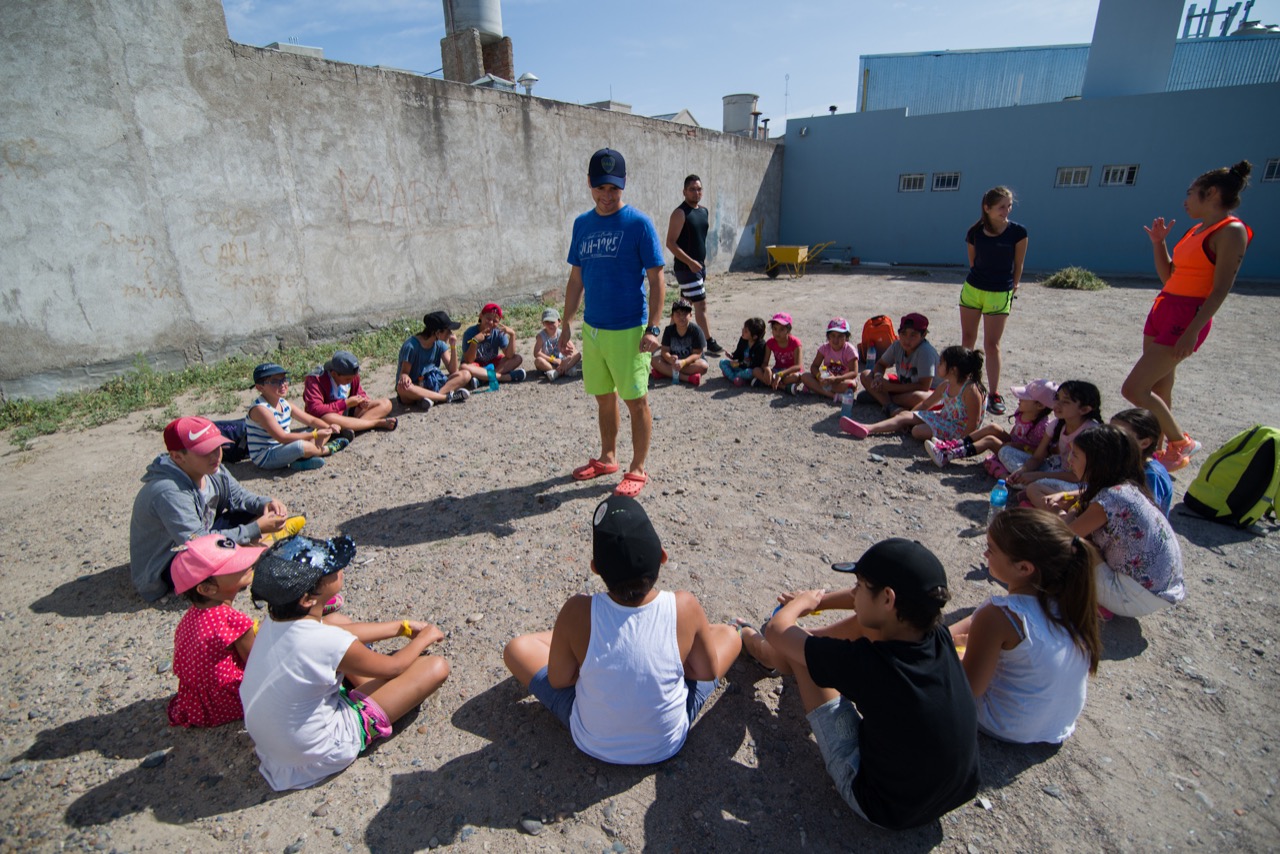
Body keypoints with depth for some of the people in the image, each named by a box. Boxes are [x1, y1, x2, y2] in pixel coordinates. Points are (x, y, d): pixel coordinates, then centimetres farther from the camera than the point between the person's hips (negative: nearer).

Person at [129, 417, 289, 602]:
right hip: (164, 571, -8)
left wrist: (266, 504, -21)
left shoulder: (211, 469, -10)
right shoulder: (168, 493, -34)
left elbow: (238, 496, 2)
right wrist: (256, 529, -37)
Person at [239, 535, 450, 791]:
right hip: (317, 753, -8)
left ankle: (366, 691, 22)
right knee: (436, 667, -12)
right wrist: (425, 637, 4)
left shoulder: (276, 621, -12)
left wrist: (402, 626, 12)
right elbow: (393, 666, -15)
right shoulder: (329, 643, -35)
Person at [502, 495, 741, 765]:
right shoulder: (684, 607, -28)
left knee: (516, 648, 13)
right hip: (668, 744, 1)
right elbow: (708, 672, -9)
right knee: (729, 635, 14)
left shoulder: (578, 612, -31)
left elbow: (558, 680, -12)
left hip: (593, 744, 0)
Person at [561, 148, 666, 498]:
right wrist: (566, 322, 12)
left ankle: (637, 469, 16)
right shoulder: (582, 224, 8)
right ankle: (607, 458, 34)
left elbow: (657, 280, -10)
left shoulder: (639, 224, -8)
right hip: (592, 328, 6)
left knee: (636, 401, 3)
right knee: (604, 398, 17)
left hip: (628, 330, -6)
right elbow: (576, 277, 14)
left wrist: (652, 329, -17)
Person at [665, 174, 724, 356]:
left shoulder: (704, 211, 12)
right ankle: (710, 343, -3)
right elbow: (670, 243, -18)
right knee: (701, 303, -9)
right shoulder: (680, 213, -13)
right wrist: (690, 262, -22)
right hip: (686, 267, -8)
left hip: (699, 265, 8)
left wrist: (703, 261, 19)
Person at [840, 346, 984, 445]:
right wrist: (909, 416, 13)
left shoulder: (971, 390, -22)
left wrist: (956, 442, -27)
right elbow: (926, 404, 15)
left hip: (958, 430, -7)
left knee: (918, 431, -30)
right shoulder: (946, 385, 3)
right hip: (943, 418, 7)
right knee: (904, 416, -7)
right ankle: (867, 429, -18)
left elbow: (973, 424, -23)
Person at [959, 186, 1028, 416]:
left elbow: (1018, 265, 0)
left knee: (991, 344, -3)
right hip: (972, 289, 3)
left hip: (1000, 294, -3)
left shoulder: (1018, 232, -9)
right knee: (967, 339, 12)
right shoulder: (975, 232, -3)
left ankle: (994, 394, 4)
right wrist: (980, 278, 13)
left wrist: (1012, 287, 6)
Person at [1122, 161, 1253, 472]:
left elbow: (1220, 290, -17)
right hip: (1163, 310, 9)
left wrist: (1193, 331, -22)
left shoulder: (1231, 231, -11)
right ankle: (1158, 448, 22)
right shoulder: (1197, 230, 15)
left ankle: (1181, 442, 8)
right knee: (1159, 391, 12)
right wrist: (1158, 242, 13)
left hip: (1187, 318, -9)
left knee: (1133, 389, -12)